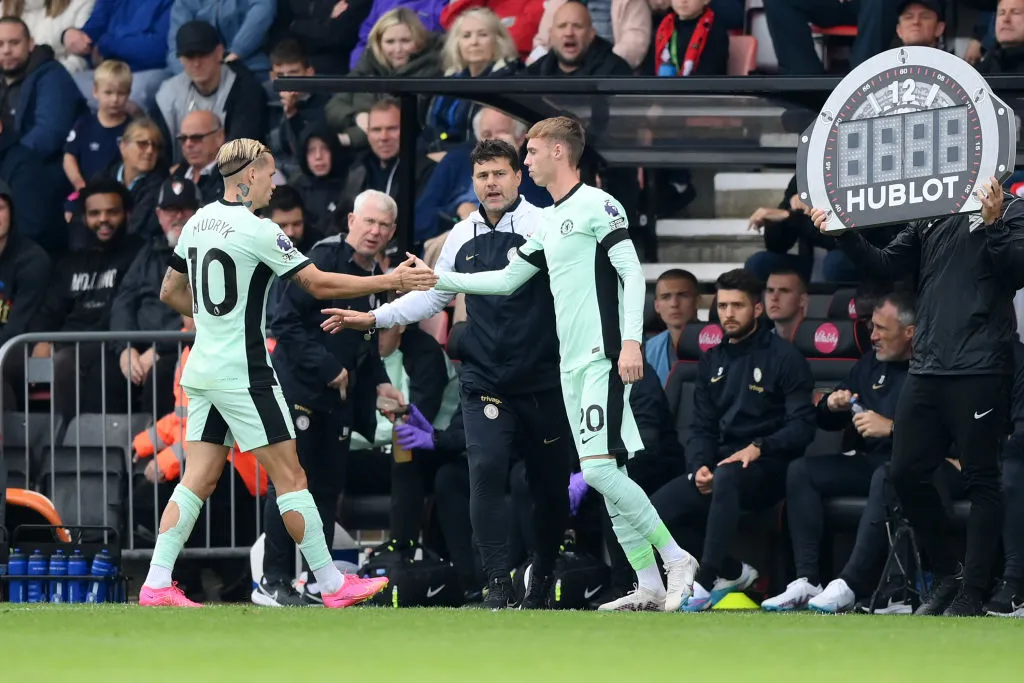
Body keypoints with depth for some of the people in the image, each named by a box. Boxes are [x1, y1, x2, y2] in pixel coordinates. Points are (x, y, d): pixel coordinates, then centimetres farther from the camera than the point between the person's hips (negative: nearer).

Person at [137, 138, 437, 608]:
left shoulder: (198, 222, 9)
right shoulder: (257, 230, -14)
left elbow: (170, 292, 19)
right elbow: (320, 285, -12)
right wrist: (391, 281, -7)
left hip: (203, 371, 8)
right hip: (242, 372, -8)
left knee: (198, 481, 7)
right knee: (289, 478, -2)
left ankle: (156, 583, -1)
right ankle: (332, 586, 3)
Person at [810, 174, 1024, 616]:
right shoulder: (928, 219, 15)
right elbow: (887, 265, 13)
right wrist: (843, 234, 0)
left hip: (979, 369, -6)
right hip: (927, 370, 6)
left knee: (981, 480, -2)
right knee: (906, 474, 5)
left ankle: (972, 593, 1)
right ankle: (947, 574, 20)